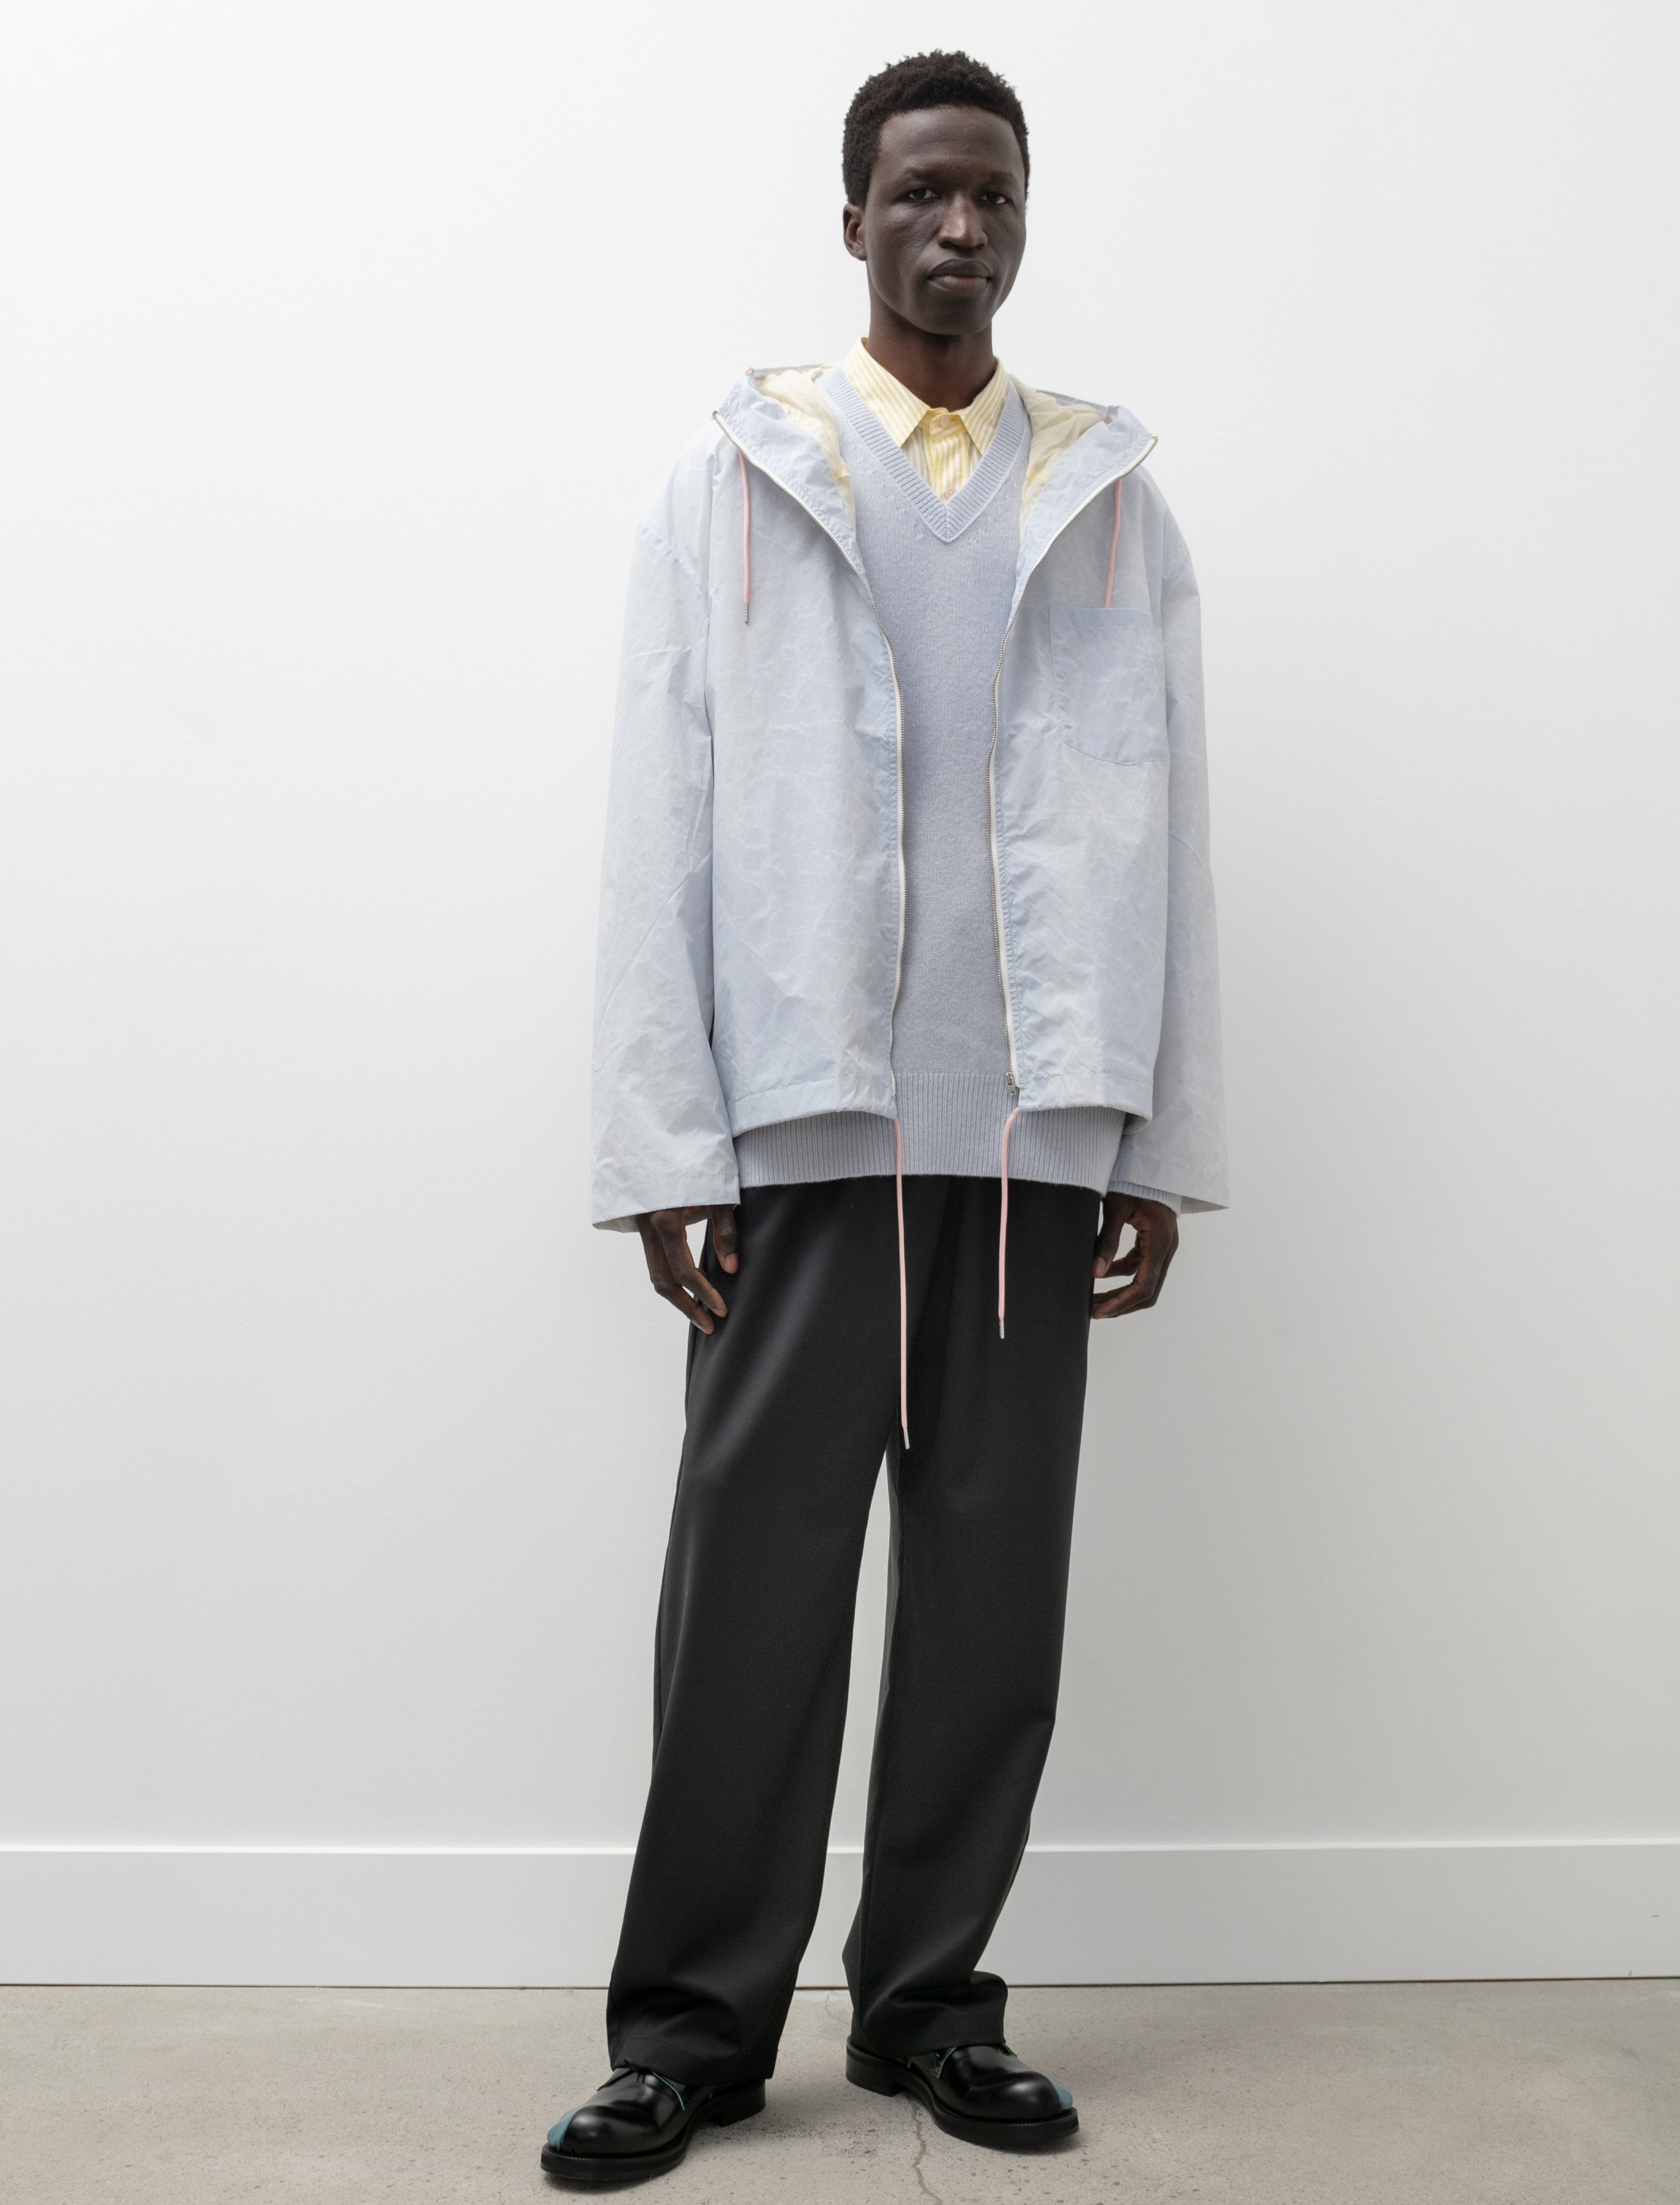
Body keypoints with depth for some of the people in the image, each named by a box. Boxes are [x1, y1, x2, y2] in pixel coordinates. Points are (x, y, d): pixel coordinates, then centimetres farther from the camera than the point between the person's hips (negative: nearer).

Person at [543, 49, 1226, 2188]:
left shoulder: (1112, 499, 14)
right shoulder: (734, 478, 10)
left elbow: (1167, 839, 10)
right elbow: (659, 829, 3)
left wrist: (1166, 1144, 4)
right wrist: (661, 1143, -5)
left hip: (1041, 1127, 2)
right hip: (809, 1121, -2)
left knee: (996, 1582, 6)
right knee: (756, 1572, 0)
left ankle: (932, 1995, 20)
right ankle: (695, 2017, 14)